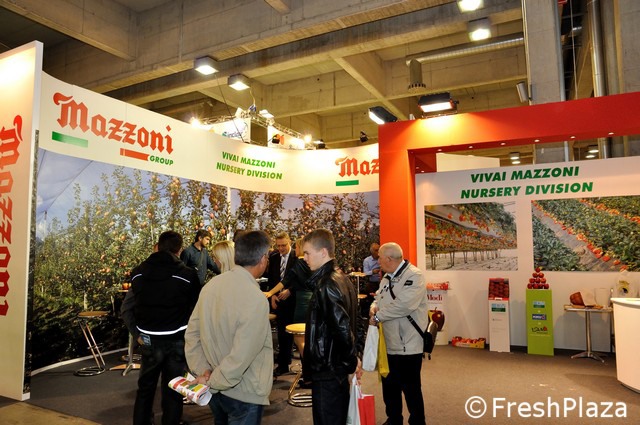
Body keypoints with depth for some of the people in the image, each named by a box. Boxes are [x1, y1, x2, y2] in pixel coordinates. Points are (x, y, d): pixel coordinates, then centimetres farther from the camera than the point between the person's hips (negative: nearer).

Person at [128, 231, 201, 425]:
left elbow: (130, 307, 7)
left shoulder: (137, 273, -2)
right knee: (172, 391, 9)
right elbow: (196, 308, -3)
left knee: (145, 388, 21)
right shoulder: (188, 274, -15)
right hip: (177, 341, -3)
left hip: (148, 340, 4)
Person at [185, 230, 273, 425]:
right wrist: (212, 382, -12)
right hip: (244, 394, -6)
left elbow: (192, 333, 0)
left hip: (216, 389, 7)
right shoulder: (256, 299, -27)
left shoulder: (212, 284, -6)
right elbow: (240, 358, -26)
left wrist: (202, 371, -1)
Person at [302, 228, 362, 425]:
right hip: (337, 368, 9)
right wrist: (352, 359, 13)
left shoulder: (326, 286, -22)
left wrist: (352, 361, -12)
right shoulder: (341, 278, 6)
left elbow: (342, 329, -26)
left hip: (326, 372, -9)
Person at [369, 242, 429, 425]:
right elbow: (379, 297, 18)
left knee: (410, 387, 6)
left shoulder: (414, 275, -17)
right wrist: (374, 307, -6)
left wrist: (378, 316, -20)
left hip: (408, 344, -8)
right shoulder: (387, 277, 11)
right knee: (389, 385, 20)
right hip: (389, 342, 9)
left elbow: (404, 304, -29)